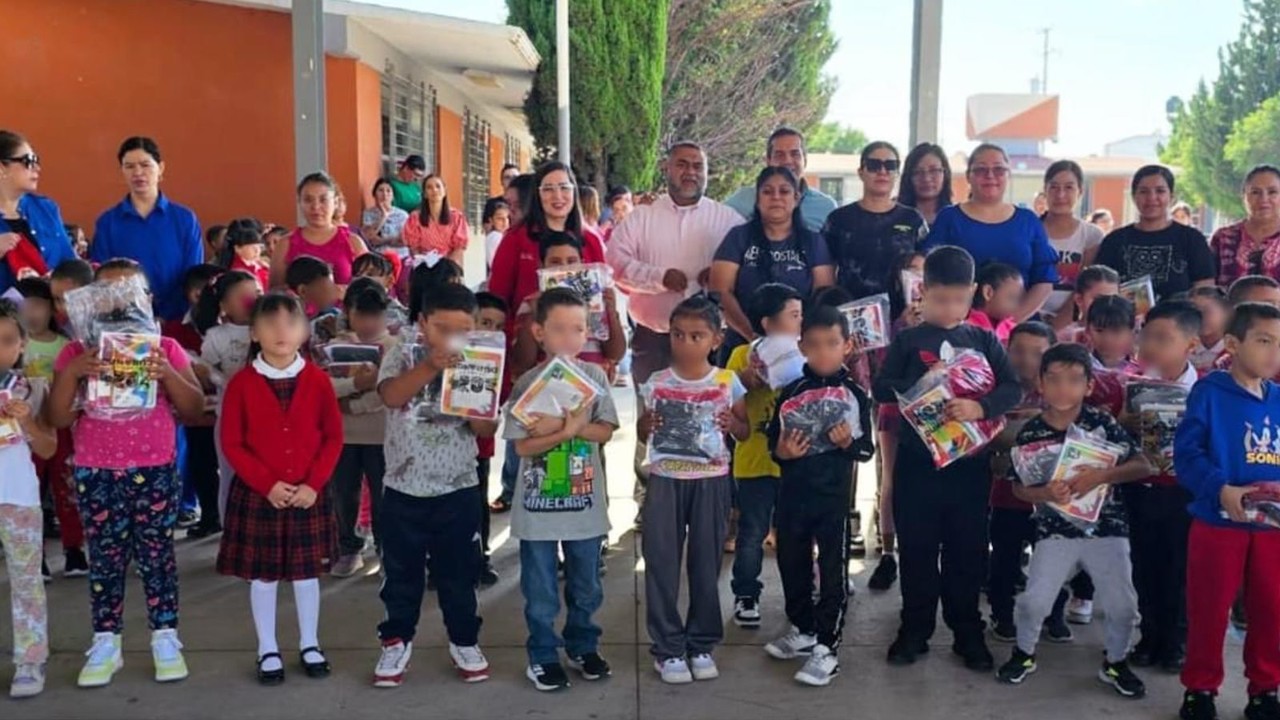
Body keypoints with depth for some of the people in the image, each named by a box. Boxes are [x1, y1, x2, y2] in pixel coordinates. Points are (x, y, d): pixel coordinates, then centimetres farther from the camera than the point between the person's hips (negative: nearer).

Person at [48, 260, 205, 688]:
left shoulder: (165, 349, 1)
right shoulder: (76, 353, 2)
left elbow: (195, 412, -3)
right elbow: (57, 419, -3)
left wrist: (167, 374, -18)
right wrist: (71, 375, -18)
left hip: (155, 471, -1)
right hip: (96, 474, 1)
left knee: (156, 555, 6)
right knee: (105, 558, 8)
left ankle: (165, 639, 16)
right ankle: (105, 644, 18)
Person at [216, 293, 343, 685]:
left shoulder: (318, 380, -3)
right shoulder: (242, 383, -6)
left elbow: (333, 437, -1)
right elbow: (232, 444, -6)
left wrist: (313, 484, -11)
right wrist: (267, 484, -14)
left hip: (308, 495, 1)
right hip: (257, 495, -1)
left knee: (307, 572, 12)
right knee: (262, 575, 8)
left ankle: (310, 645, 26)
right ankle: (268, 651, 22)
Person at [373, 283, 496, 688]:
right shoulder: (403, 355, -5)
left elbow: (487, 430, -5)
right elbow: (390, 396, -27)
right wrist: (429, 367, -42)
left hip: (458, 490, 1)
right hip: (403, 489, -1)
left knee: (459, 573, 12)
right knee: (401, 573, 12)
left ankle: (464, 642, 28)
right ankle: (396, 642, 28)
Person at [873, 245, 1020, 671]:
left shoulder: (984, 340, 6)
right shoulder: (908, 340, 2)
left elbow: (1012, 388, -4)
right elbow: (882, 389, -5)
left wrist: (980, 407, -23)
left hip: (970, 460, 1)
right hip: (917, 460, -1)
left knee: (968, 549, 9)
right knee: (916, 548, 7)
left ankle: (968, 632, 23)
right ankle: (915, 630, 20)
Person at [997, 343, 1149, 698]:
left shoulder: (1102, 423, -8)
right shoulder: (1031, 433, -6)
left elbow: (1143, 466, -10)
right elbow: (1019, 488, 0)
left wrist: (1100, 475, -25)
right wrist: (1046, 493, -22)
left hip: (1107, 527, 0)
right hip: (1055, 531, 0)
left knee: (1123, 605, 1)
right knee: (1034, 600, -4)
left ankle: (1115, 663, 28)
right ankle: (1024, 653, 25)